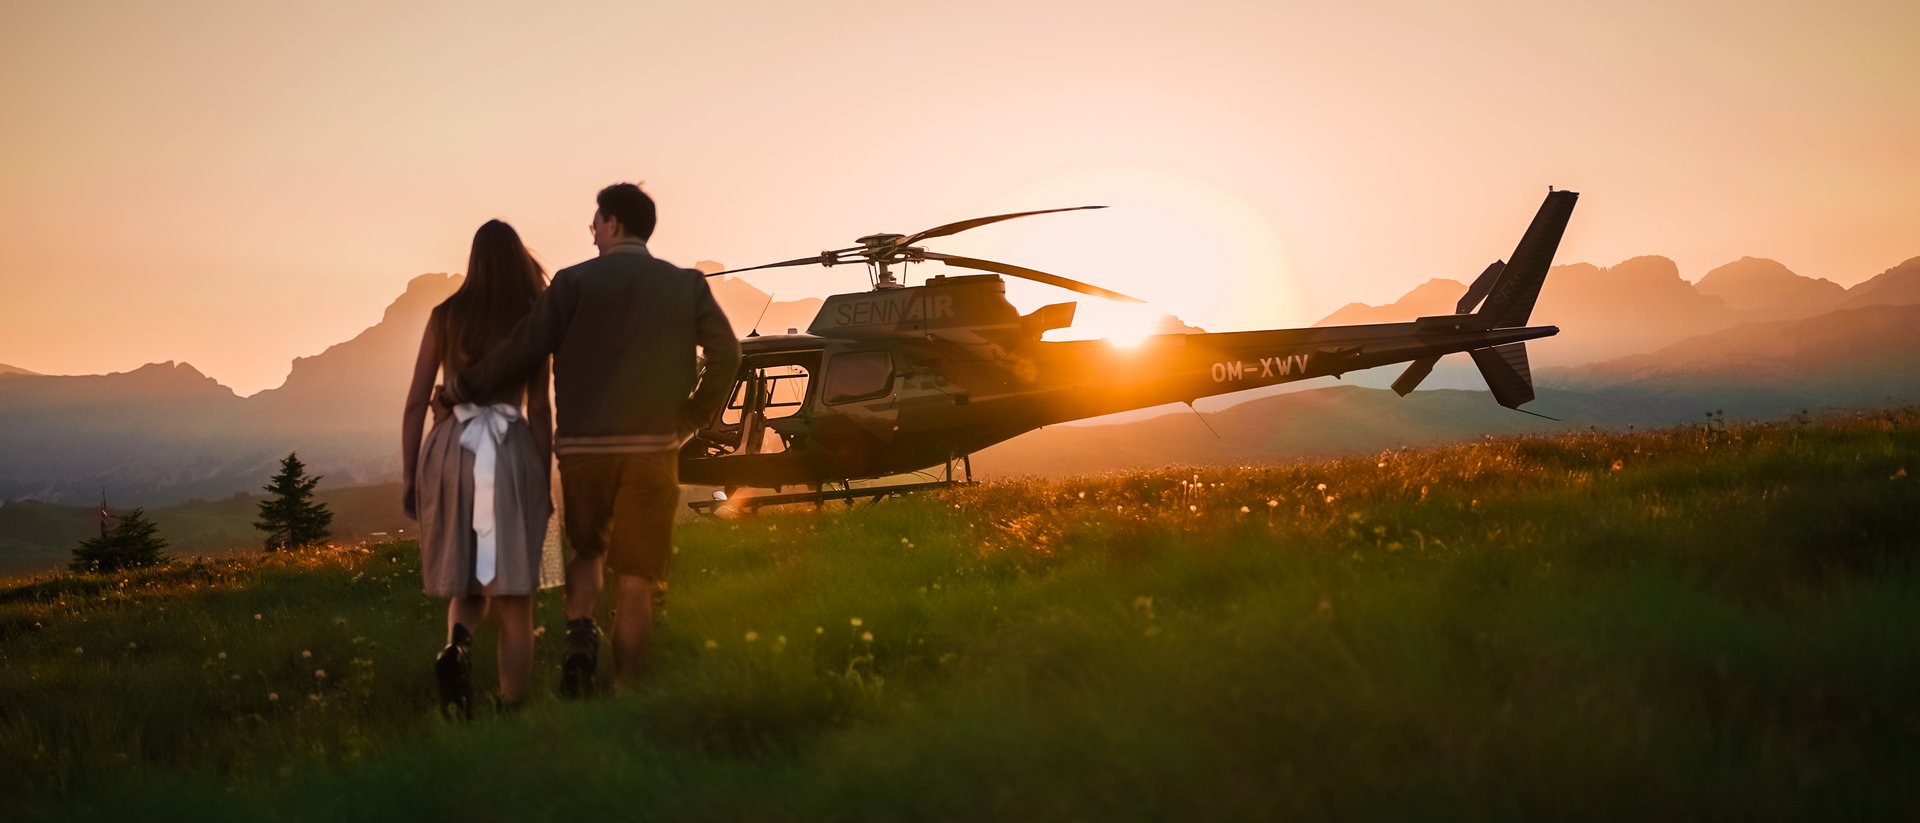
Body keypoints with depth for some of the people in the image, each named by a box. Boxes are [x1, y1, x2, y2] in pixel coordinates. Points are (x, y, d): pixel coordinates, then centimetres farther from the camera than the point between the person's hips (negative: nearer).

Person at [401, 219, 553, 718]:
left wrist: (410, 479, 11)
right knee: (512, 594, 3)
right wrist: (545, 482, 7)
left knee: (466, 585, 17)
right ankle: (510, 712, 2)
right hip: (512, 453, -2)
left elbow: (416, 403, 5)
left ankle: (457, 645, -14)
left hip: (450, 451, 2)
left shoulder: (445, 316, 6)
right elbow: (539, 409, 1)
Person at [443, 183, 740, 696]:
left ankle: (580, 634, -3)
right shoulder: (686, 285, 6)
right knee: (635, 582, 5)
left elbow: (520, 353, -3)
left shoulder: (575, 282, 0)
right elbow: (726, 352, -2)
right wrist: (692, 419, 8)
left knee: (587, 552, 22)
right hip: (652, 449, 0)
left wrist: (458, 390, 9)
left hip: (583, 447, 0)